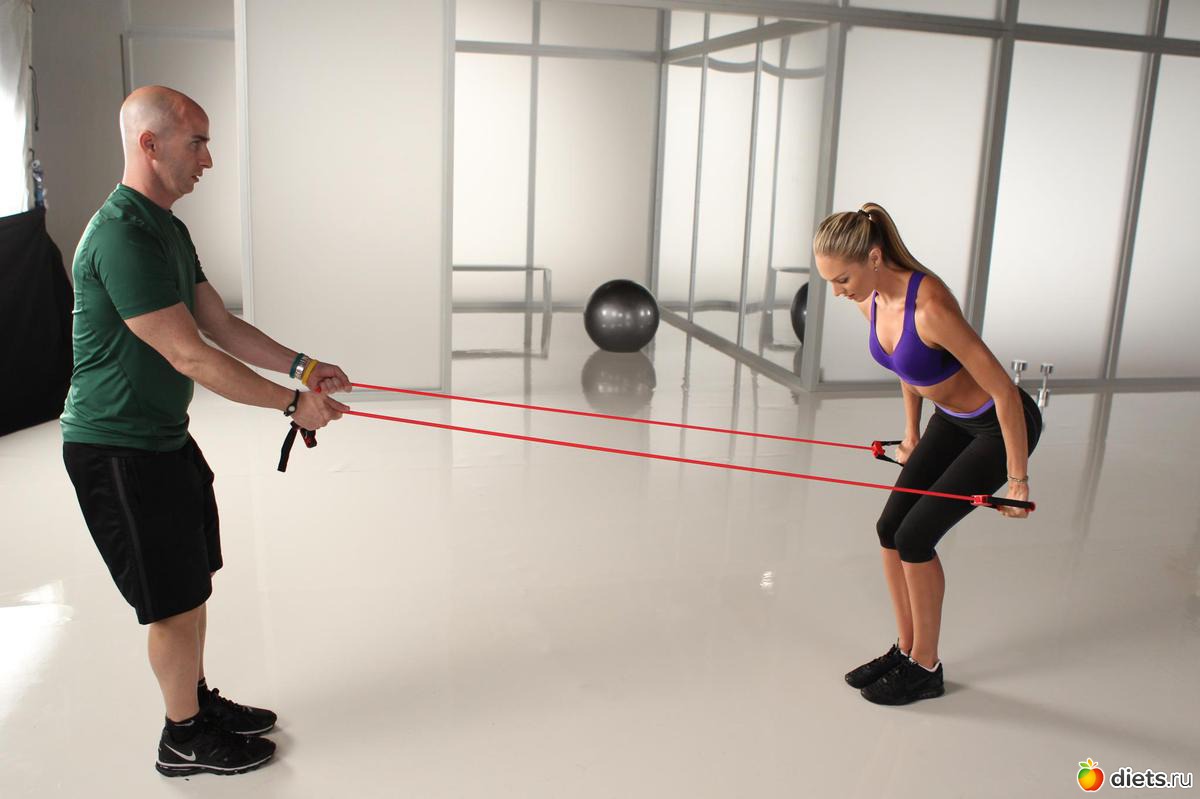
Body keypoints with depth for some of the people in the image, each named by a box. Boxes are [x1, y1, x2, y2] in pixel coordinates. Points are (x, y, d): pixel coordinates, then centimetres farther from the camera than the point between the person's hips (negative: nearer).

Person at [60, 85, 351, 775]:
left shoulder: (168, 228, 9)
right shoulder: (122, 237, -24)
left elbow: (221, 323, 12)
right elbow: (192, 357, -26)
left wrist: (299, 364, 3)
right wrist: (293, 403, -20)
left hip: (165, 437, 10)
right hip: (118, 449, -10)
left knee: (194, 582, 20)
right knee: (176, 601, 3)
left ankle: (199, 700, 39)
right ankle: (185, 739, 23)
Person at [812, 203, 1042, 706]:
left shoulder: (929, 305, -34)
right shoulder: (870, 297, -9)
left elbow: (1003, 390, -28)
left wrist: (1018, 480, -21)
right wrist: (912, 430, 18)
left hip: (1001, 425, -8)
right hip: (951, 419, 8)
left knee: (915, 536, -8)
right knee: (890, 528, 3)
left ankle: (925, 669, 11)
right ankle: (906, 649, 21)